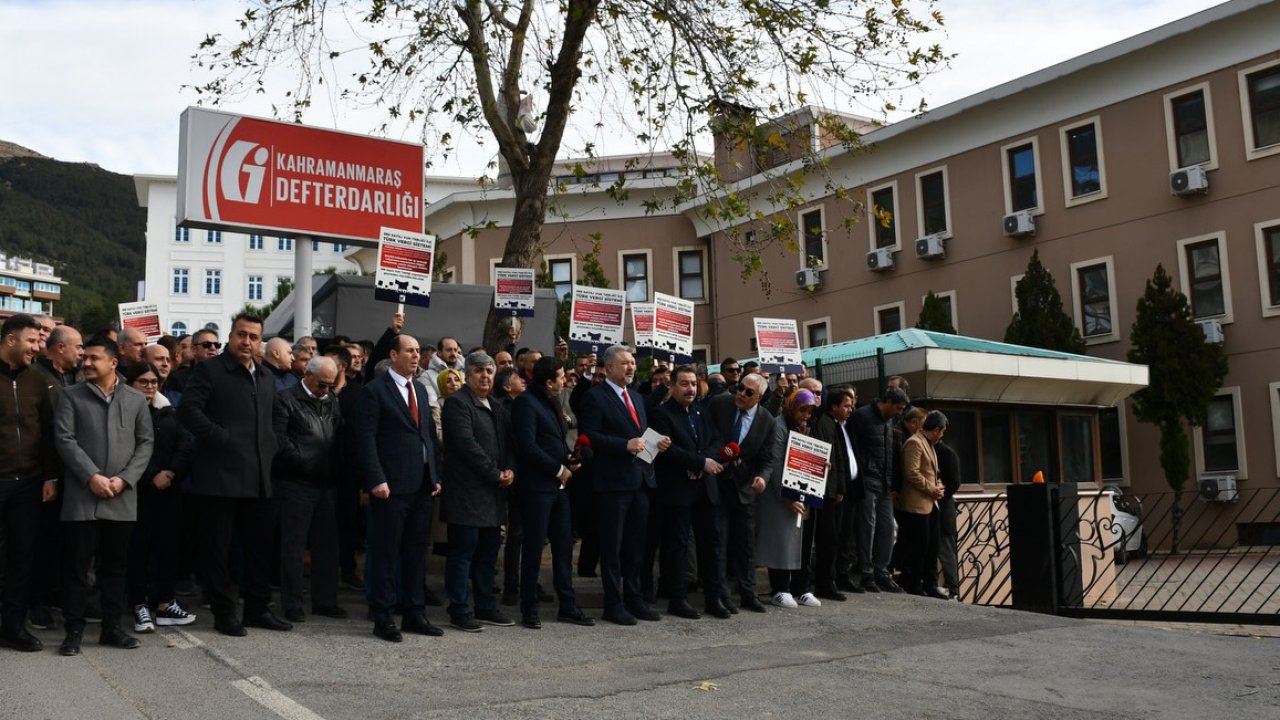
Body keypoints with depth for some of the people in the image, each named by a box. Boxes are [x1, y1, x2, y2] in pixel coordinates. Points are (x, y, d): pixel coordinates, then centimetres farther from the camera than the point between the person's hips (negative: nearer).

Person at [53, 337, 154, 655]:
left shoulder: (136, 399, 9)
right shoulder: (71, 396, 5)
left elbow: (146, 442, 6)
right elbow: (64, 439, -4)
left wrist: (125, 478, -7)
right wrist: (91, 476, -14)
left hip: (122, 497, 2)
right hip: (82, 496, -1)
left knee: (115, 566, 8)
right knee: (77, 566, 2)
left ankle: (112, 626, 17)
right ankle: (74, 630, 10)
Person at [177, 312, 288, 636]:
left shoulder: (266, 378, 18)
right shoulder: (209, 369, -2)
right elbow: (187, 409, -14)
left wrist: (271, 447, 12)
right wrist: (221, 438, -17)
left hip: (258, 477, 6)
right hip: (221, 474, -6)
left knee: (261, 545, 11)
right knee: (218, 546, 2)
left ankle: (258, 608, 21)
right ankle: (224, 613, 11)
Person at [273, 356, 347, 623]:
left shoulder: (331, 401, 15)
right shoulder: (286, 399, -4)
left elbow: (340, 436, 17)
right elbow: (278, 437, -12)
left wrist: (334, 468, 4)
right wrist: (302, 460, -13)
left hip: (325, 483, 6)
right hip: (296, 483, -6)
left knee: (327, 543, 10)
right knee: (293, 544, 0)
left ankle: (325, 601, 19)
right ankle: (292, 604, 8)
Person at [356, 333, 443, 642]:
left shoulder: (420, 389, 17)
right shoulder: (374, 391, -5)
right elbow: (366, 439, -11)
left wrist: (436, 475, 12)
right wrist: (376, 480, -17)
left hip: (421, 487, 7)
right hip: (391, 487, -7)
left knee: (417, 552, 12)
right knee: (386, 554, 0)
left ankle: (414, 613, 21)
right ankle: (383, 618, 9)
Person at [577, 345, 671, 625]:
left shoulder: (636, 397, 18)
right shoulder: (596, 397, -7)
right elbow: (589, 435, -16)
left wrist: (657, 443, 3)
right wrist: (625, 445, -21)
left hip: (640, 479, 8)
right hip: (613, 481, -8)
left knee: (636, 544, 14)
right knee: (612, 546, 1)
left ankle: (634, 599, 24)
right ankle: (613, 604, 8)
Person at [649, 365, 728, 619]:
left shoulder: (702, 411, 14)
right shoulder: (662, 414, -5)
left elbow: (717, 441, 9)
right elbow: (668, 450, -15)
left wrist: (704, 461, -10)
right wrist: (702, 462, -17)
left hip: (706, 487, 6)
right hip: (677, 489, -6)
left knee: (711, 541, 8)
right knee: (677, 544, 0)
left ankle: (713, 596, 15)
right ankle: (677, 599, 7)